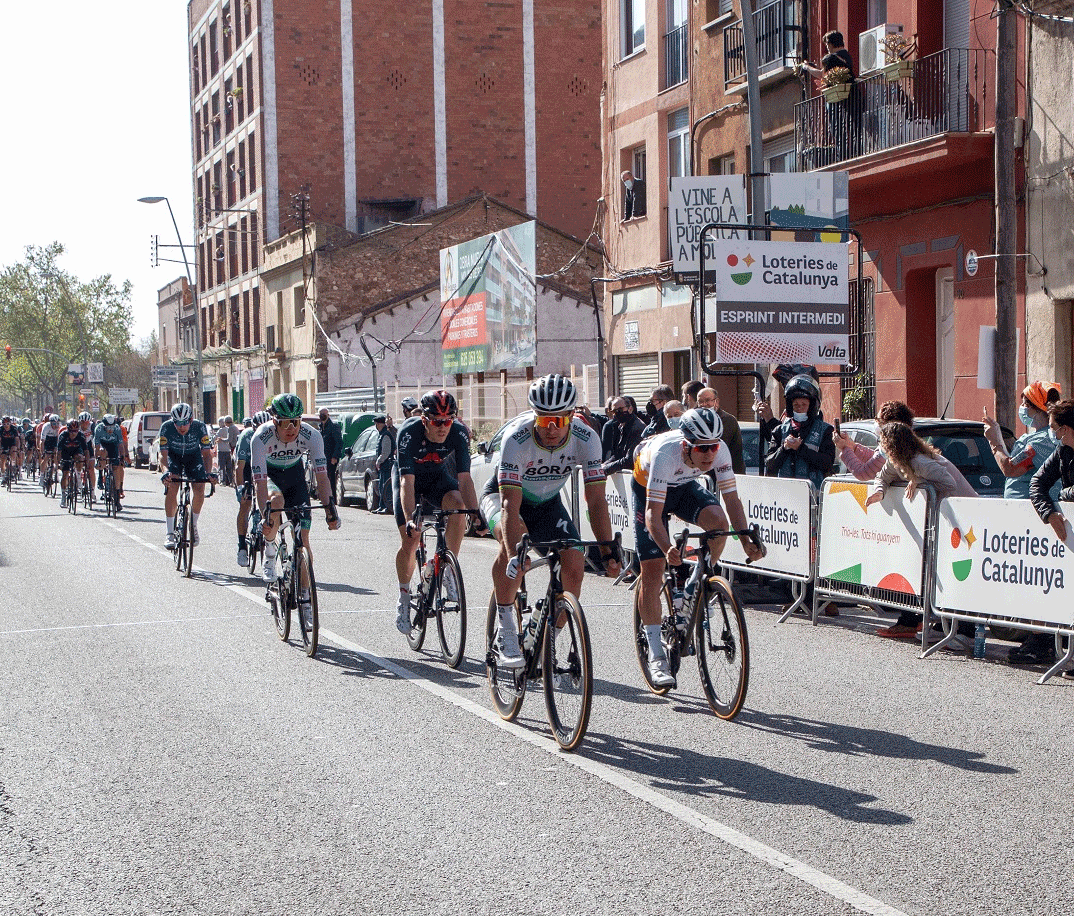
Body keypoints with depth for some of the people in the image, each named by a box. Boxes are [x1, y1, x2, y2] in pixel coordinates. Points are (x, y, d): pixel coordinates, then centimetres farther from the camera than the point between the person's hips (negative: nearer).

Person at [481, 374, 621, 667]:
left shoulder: (585, 437, -26)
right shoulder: (517, 437, -35)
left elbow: (596, 500, -23)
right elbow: (511, 504, -41)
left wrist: (607, 552, -32)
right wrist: (514, 555, -54)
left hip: (547, 502, 4)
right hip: (502, 495, -3)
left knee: (575, 568, -16)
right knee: (516, 538, -36)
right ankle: (505, 631, -24)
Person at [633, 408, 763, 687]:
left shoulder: (719, 451, -28)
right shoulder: (665, 454, -40)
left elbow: (732, 499, -23)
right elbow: (654, 513, -42)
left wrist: (747, 541, -37)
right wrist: (668, 548, -59)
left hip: (685, 487, 3)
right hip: (648, 487, -3)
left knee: (718, 520, -29)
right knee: (652, 570, -9)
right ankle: (656, 656, -3)